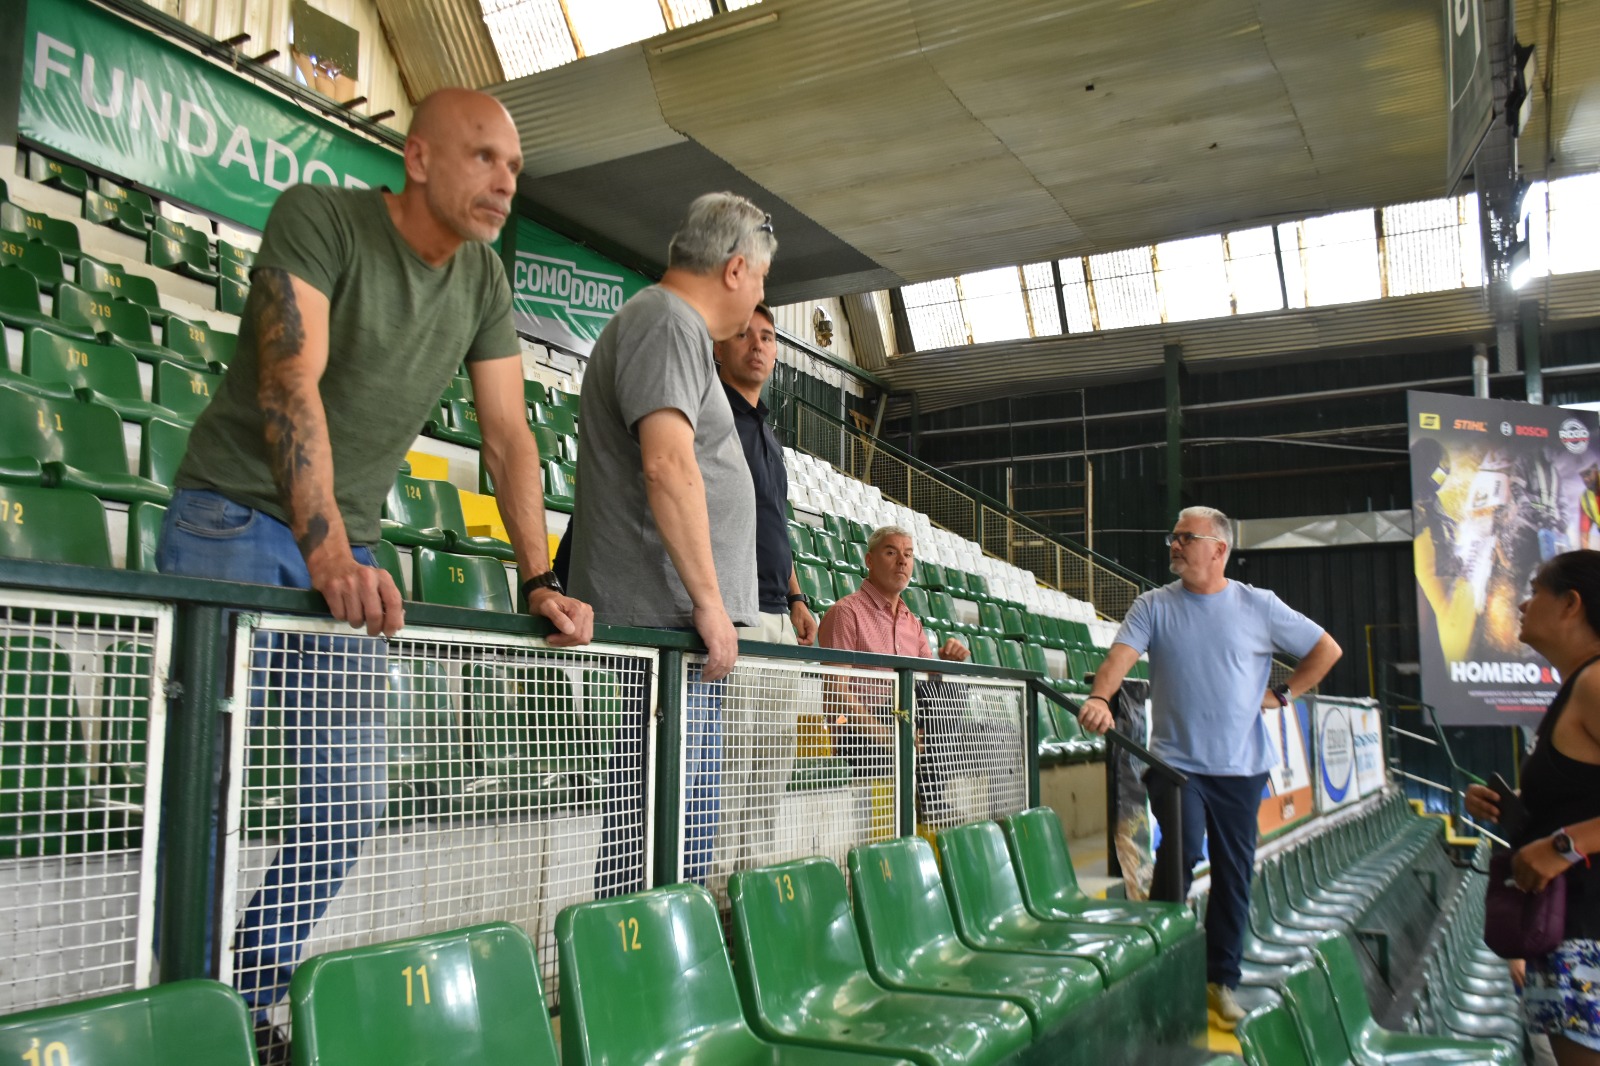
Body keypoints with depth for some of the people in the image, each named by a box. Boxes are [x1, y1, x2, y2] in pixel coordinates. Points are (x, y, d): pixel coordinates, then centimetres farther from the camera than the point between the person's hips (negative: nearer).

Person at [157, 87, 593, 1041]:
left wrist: (541, 580, -8)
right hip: (236, 519, -5)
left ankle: (249, 1000, 19)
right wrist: (326, 548, -36)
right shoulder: (318, 218, -11)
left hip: (347, 549, 6)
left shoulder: (485, 280, 6)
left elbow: (509, 435, 3)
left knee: (351, 799, 3)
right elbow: (292, 381, -24)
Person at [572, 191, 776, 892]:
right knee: (649, 842, -9)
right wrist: (709, 600, -20)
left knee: (689, 843, 12)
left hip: (688, 629, 11)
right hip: (662, 622, -11)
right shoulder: (668, 322, -7)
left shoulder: (677, 328, 26)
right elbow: (669, 466, -22)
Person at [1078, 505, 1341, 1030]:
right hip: (1176, 762, -1)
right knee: (1181, 849, -19)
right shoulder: (1154, 606, 1)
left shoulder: (1259, 607, 2)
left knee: (1233, 875, 8)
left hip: (1241, 767, 2)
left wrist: (1283, 695, 4)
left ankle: (1221, 978, 23)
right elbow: (1120, 656, -14)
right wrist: (1100, 696, -33)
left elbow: (1327, 650, 12)